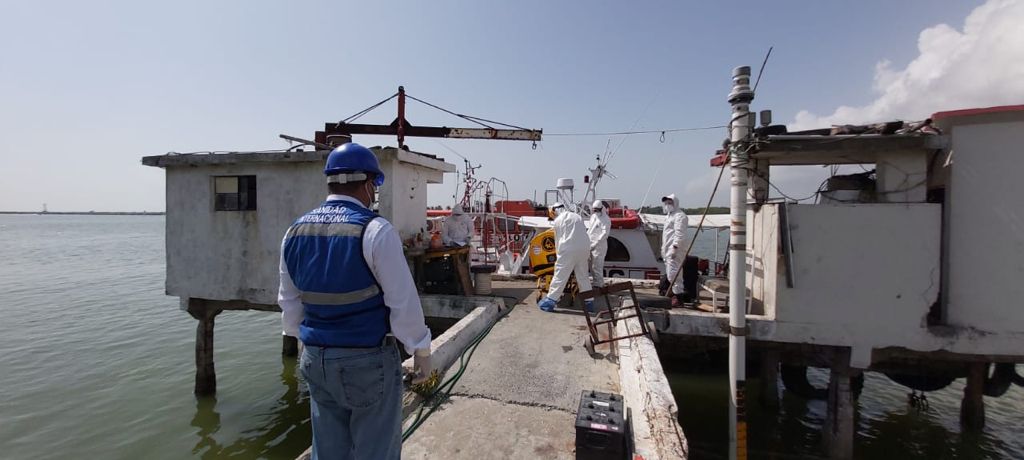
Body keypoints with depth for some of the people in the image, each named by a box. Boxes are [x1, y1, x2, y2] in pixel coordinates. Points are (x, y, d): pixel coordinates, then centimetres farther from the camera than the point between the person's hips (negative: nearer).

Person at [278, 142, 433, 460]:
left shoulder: (294, 232, 3)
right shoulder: (375, 230, -18)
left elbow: (289, 302, 12)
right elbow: (403, 301, -16)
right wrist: (421, 350, -4)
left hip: (316, 359, 7)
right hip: (368, 359, -6)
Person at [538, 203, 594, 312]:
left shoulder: (558, 220, 7)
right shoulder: (578, 217, 19)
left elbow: (558, 240, 9)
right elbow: (582, 233, 15)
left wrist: (558, 254, 20)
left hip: (568, 250, -5)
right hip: (584, 248, 5)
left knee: (560, 276, -2)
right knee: (583, 276, 13)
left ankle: (550, 301, 0)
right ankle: (588, 301, 16)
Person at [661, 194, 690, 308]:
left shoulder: (679, 216, -10)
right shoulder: (669, 215, 23)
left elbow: (679, 234, -20)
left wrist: (675, 247, -25)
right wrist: (664, 249, 25)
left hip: (675, 250, -11)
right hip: (668, 250, 11)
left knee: (673, 274, -11)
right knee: (670, 274, 14)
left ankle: (678, 299, -7)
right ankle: (674, 293, 22)